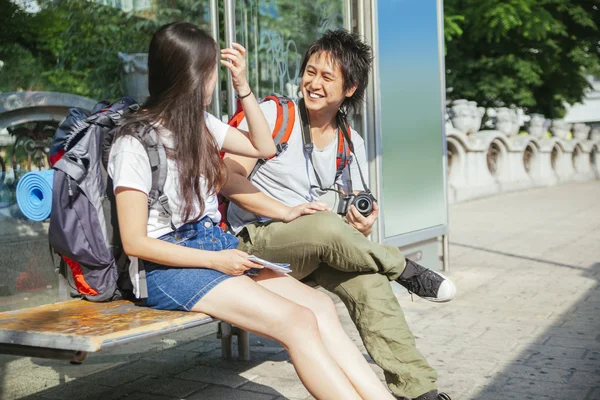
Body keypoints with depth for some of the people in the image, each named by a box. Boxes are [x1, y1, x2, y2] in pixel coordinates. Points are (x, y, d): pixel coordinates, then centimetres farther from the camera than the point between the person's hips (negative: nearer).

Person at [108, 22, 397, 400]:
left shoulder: (201, 124, 11)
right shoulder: (135, 142, -11)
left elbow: (264, 148, 23)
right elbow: (135, 242, -12)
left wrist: (242, 85, 12)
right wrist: (215, 260, -17)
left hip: (216, 245, 7)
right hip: (168, 266, -7)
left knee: (319, 305, -18)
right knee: (298, 322, -24)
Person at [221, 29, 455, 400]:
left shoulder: (352, 144, 11)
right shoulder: (274, 114, -5)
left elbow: (352, 220, 14)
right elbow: (228, 178, -13)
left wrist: (363, 228, -11)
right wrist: (285, 212, -24)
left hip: (313, 254, 5)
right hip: (256, 240, -4)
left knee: (368, 281, -26)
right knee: (325, 228, -36)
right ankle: (405, 269, -12)